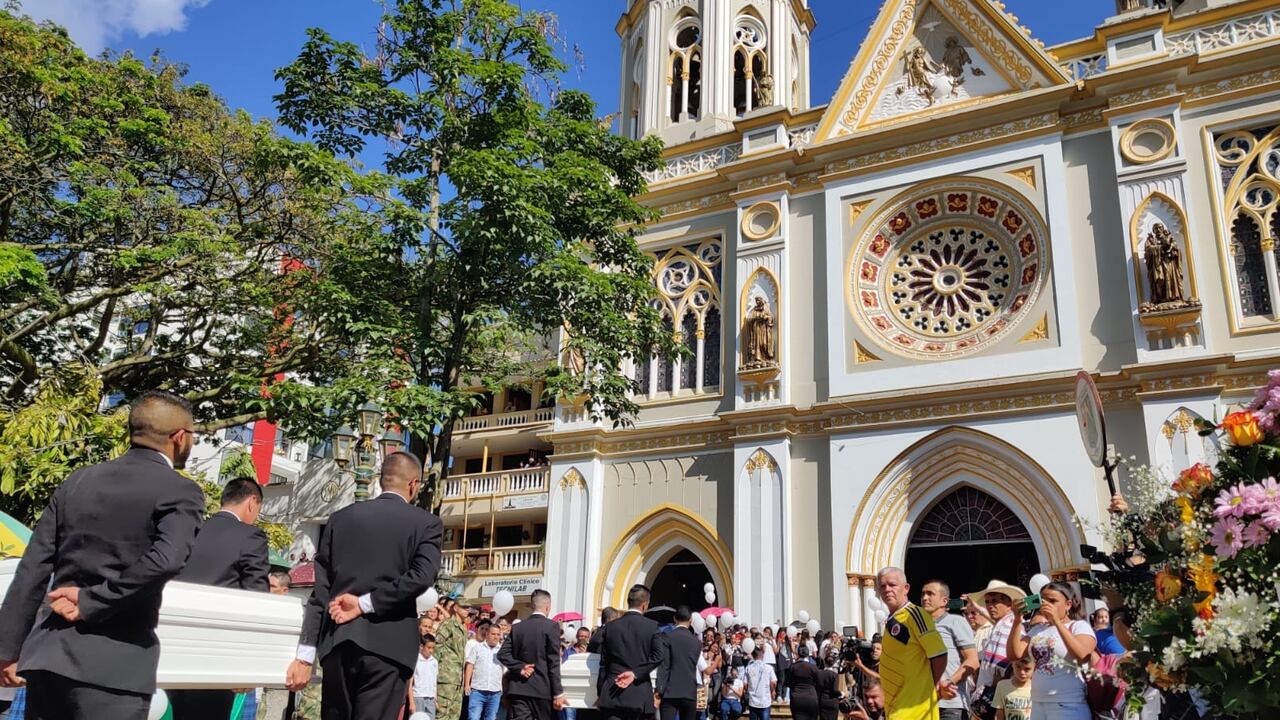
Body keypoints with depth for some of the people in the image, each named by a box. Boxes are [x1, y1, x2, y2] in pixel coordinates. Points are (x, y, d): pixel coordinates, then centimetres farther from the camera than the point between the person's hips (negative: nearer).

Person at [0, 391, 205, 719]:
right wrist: (90, 602, -13)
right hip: (114, 665, -6)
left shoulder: (78, 481, 10)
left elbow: (33, 569, 9)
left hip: (46, 655, 6)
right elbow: (166, 559, -24)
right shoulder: (181, 491, -7)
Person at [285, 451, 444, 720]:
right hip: (389, 644, -3)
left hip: (338, 642, 4)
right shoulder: (426, 522, 2)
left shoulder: (341, 517, 11)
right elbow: (421, 576, -14)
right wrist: (365, 603, -9)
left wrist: (305, 654, 5)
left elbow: (320, 589, 7)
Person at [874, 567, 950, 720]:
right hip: (896, 701, 8)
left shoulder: (913, 614, -11)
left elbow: (938, 654, -12)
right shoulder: (891, 621, 13)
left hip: (913, 702, -8)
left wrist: (936, 687, -4)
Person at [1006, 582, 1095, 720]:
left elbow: (1082, 656, -21)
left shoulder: (1079, 626, -2)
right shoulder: (1037, 629, 12)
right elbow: (1014, 654, 0)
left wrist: (1056, 621, -23)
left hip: (1068, 705, -5)